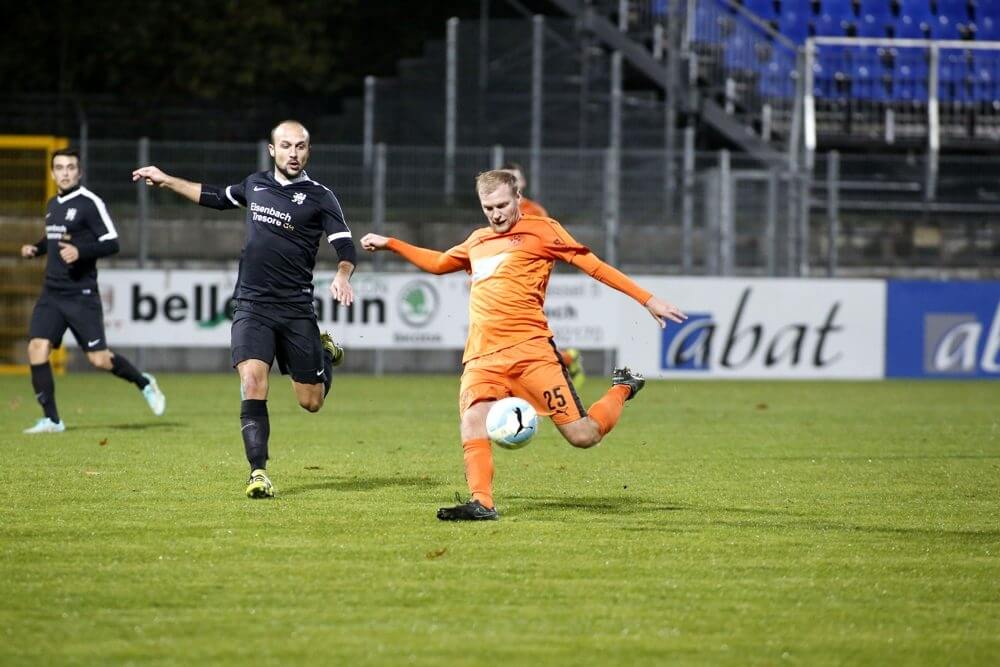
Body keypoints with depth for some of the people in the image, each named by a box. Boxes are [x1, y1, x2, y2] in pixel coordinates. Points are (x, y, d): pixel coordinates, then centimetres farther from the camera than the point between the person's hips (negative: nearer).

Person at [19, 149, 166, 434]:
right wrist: (36, 248, 11)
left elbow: (111, 243, -12)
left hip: (81, 293, -6)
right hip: (51, 293, 6)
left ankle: (144, 383, 24)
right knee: (37, 349, -11)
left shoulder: (90, 203, -8)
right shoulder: (53, 205, 14)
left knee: (99, 359, -5)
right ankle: (51, 420, -5)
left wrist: (80, 252, -26)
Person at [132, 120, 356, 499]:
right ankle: (258, 474, -15)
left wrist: (342, 276, -31)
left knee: (311, 402, 5)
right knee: (252, 384, -19)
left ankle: (325, 354, 39)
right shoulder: (255, 185, 10)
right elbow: (218, 198, 30)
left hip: (296, 310, -2)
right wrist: (167, 181, 33)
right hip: (252, 307, 2)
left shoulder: (319, 198, -2)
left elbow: (345, 247, -9)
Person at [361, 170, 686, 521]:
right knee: (473, 419, -24)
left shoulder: (541, 230, 5)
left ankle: (622, 389, 21)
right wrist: (389, 243, 40)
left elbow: (593, 265, 3)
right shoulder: (477, 241, 23)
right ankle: (481, 503, -26)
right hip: (482, 356, 5)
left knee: (582, 435, -8)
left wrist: (648, 300, -2)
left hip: (529, 348, -5)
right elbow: (437, 263, 42)